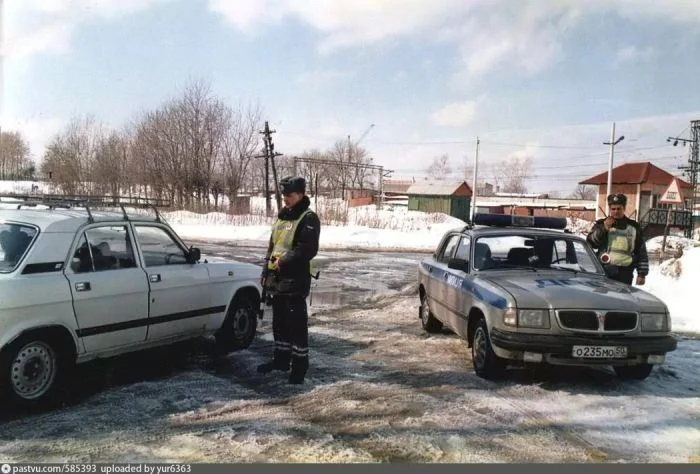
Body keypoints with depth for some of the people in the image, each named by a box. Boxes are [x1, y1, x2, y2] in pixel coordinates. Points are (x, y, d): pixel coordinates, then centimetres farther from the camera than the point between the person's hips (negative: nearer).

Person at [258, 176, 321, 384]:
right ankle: (281, 358, 29)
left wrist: (284, 262, -19)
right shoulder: (281, 216, 15)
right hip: (277, 278, 8)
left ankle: (300, 363, 7)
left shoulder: (308, 218, -11)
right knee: (279, 320, 16)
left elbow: (307, 250, -21)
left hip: (296, 279, -8)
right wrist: (266, 271, 15)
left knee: (296, 322, -3)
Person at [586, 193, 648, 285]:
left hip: (624, 273, 0)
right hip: (604, 271, 0)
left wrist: (642, 273, 5)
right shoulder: (601, 224, 9)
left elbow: (641, 252, 10)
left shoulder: (634, 227, 10)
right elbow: (591, 243, -3)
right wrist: (604, 229, -14)